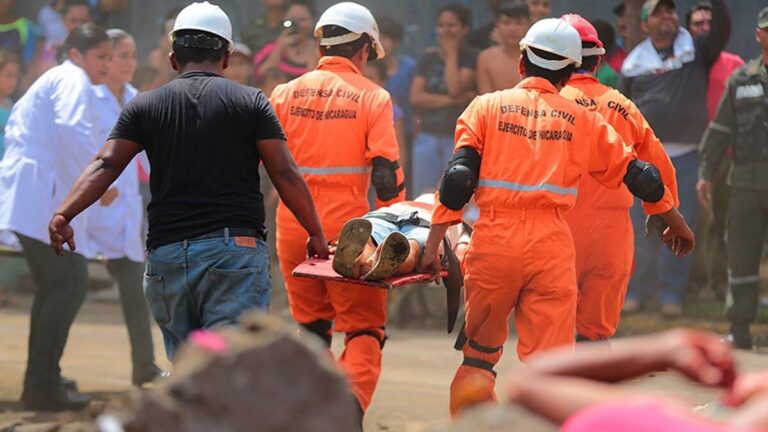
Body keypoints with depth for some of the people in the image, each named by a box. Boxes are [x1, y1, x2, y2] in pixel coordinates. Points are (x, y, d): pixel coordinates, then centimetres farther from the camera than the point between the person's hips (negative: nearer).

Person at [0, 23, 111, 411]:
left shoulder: (52, 80, 24)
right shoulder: (73, 81, -8)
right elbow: (72, 129, -26)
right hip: (43, 199, -11)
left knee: (57, 285, 19)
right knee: (69, 284, -12)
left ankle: (43, 378, 25)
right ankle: (42, 387, -15)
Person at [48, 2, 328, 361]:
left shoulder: (145, 106, 10)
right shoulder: (250, 102, 4)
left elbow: (106, 164, -2)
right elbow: (284, 173, 0)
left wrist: (63, 215, -6)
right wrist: (316, 235, 7)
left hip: (167, 251, 3)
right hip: (235, 247, -3)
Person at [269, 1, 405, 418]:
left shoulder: (285, 93, 6)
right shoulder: (372, 97, -3)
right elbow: (385, 173, -9)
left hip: (293, 224, 4)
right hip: (346, 224, -4)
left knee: (309, 323, 20)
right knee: (364, 329, 3)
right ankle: (350, 403, -21)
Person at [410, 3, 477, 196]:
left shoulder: (471, 58, 1)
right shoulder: (428, 58, 10)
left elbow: (455, 88, -15)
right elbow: (416, 97, 0)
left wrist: (451, 54, -3)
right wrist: (452, 100, -11)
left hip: (458, 138, -4)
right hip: (427, 137, 4)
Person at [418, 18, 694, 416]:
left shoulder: (487, 107, 8)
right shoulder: (583, 121, 11)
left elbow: (458, 179, -2)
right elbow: (637, 175, 16)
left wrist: (433, 243, -2)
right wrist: (675, 222, 31)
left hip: (493, 238, 0)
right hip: (551, 246, 0)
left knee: (479, 353, 15)